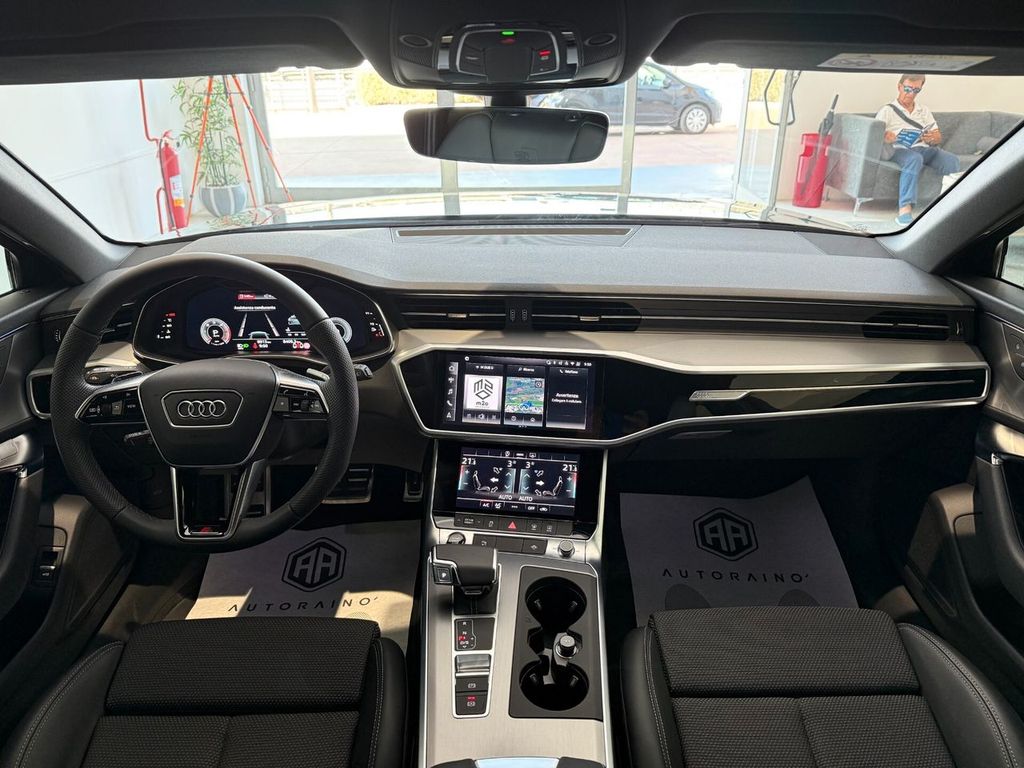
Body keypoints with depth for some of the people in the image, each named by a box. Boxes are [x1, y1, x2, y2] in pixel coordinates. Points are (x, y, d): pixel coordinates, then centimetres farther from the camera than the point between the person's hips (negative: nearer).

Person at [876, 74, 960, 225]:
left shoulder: (924, 110, 27)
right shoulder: (887, 110, 12)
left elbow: (939, 137, 21)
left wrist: (932, 138, -5)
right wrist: (884, 138, -26)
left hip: (925, 149, 5)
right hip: (901, 150, -5)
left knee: (952, 160, -26)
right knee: (914, 159, -40)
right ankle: (905, 209, -50)